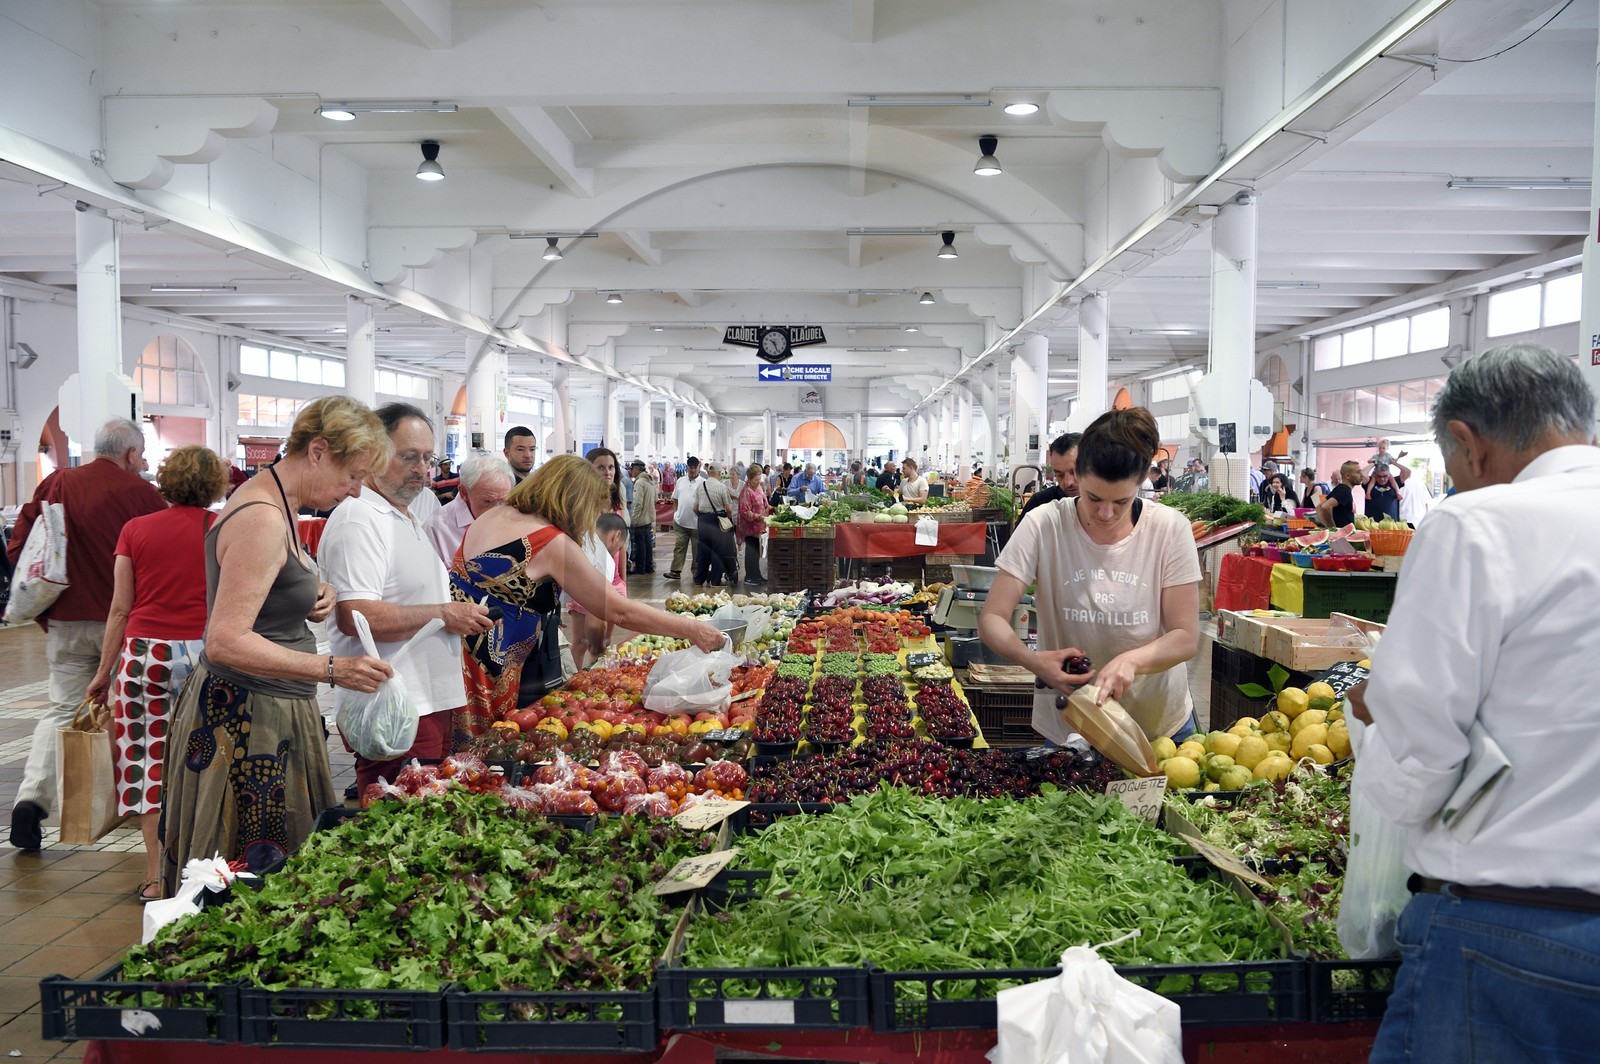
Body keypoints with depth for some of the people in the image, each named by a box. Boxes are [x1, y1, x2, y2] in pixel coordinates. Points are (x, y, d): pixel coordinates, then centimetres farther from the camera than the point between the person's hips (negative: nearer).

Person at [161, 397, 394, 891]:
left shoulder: (274, 507, 12)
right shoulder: (263, 520, -20)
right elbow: (225, 643, -25)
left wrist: (309, 600, 8)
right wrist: (331, 669, -29)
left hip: (270, 714, 10)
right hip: (247, 722, -10)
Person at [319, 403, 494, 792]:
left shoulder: (407, 519, 20)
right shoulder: (359, 519, -14)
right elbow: (354, 615, -26)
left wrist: (464, 615, 12)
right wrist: (443, 614, -17)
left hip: (430, 704, 10)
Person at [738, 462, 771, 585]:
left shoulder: (758, 488, 12)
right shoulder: (746, 492, -16)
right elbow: (745, 512, -19)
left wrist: (772, 508, 8)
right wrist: (759, 517, -26)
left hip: (760, 527, 9)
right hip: (751, 528, -9)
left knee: (757, 551, 13)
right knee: (752, 551, -3)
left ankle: (756, 575, 21)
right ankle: (750, 577, 4)